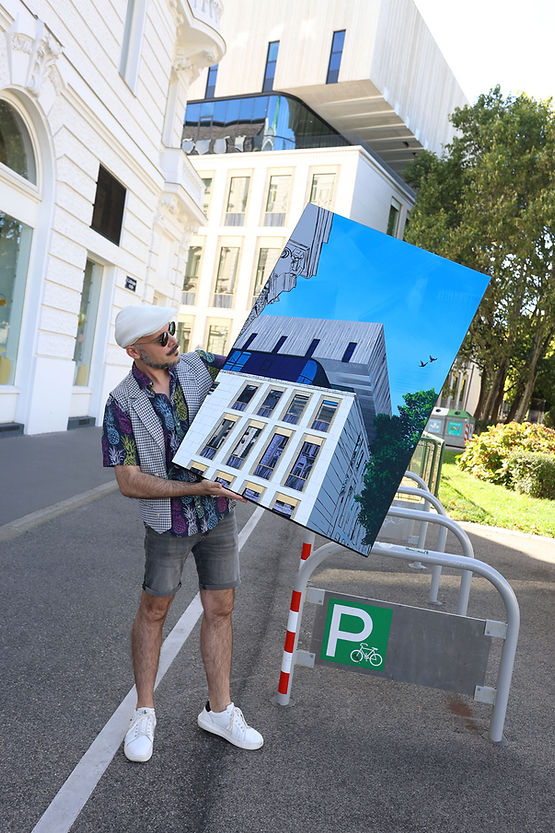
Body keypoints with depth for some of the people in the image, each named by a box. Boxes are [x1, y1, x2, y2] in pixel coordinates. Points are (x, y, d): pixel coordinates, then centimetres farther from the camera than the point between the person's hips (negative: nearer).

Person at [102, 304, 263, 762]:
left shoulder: (198, 365, -5)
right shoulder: (122, 404, -14)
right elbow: (129, 482, -16)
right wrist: (196, 488, -24)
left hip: (220, 512, 4)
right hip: (168, 519, -3)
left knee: (220, 609, 10)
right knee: (154, 610, 10)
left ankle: (219, 709, 28)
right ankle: (145, 713, 30)